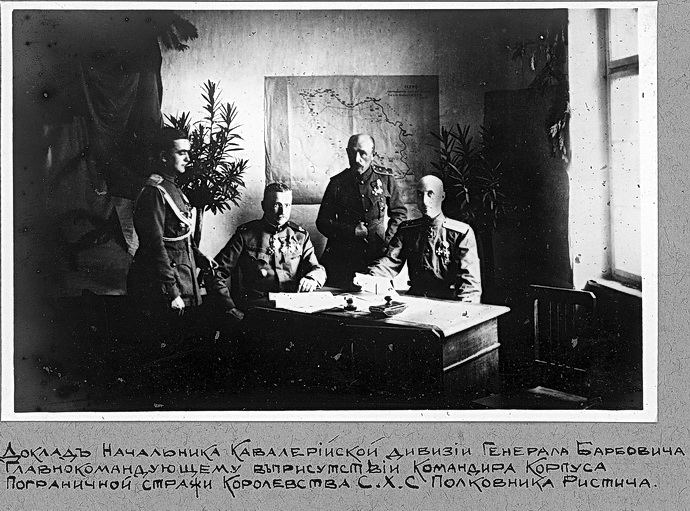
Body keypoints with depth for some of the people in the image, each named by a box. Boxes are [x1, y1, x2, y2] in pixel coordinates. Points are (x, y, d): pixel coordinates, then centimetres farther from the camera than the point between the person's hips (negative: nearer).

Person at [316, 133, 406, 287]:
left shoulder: (385, 180, 5)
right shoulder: (337, 183, 5)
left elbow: (400, 213, 12)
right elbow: (323, 222, 6)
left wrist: (387, 239, -3)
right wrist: (351, 231, -7)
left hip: (378, 255, 0)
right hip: (342, 256, 0)